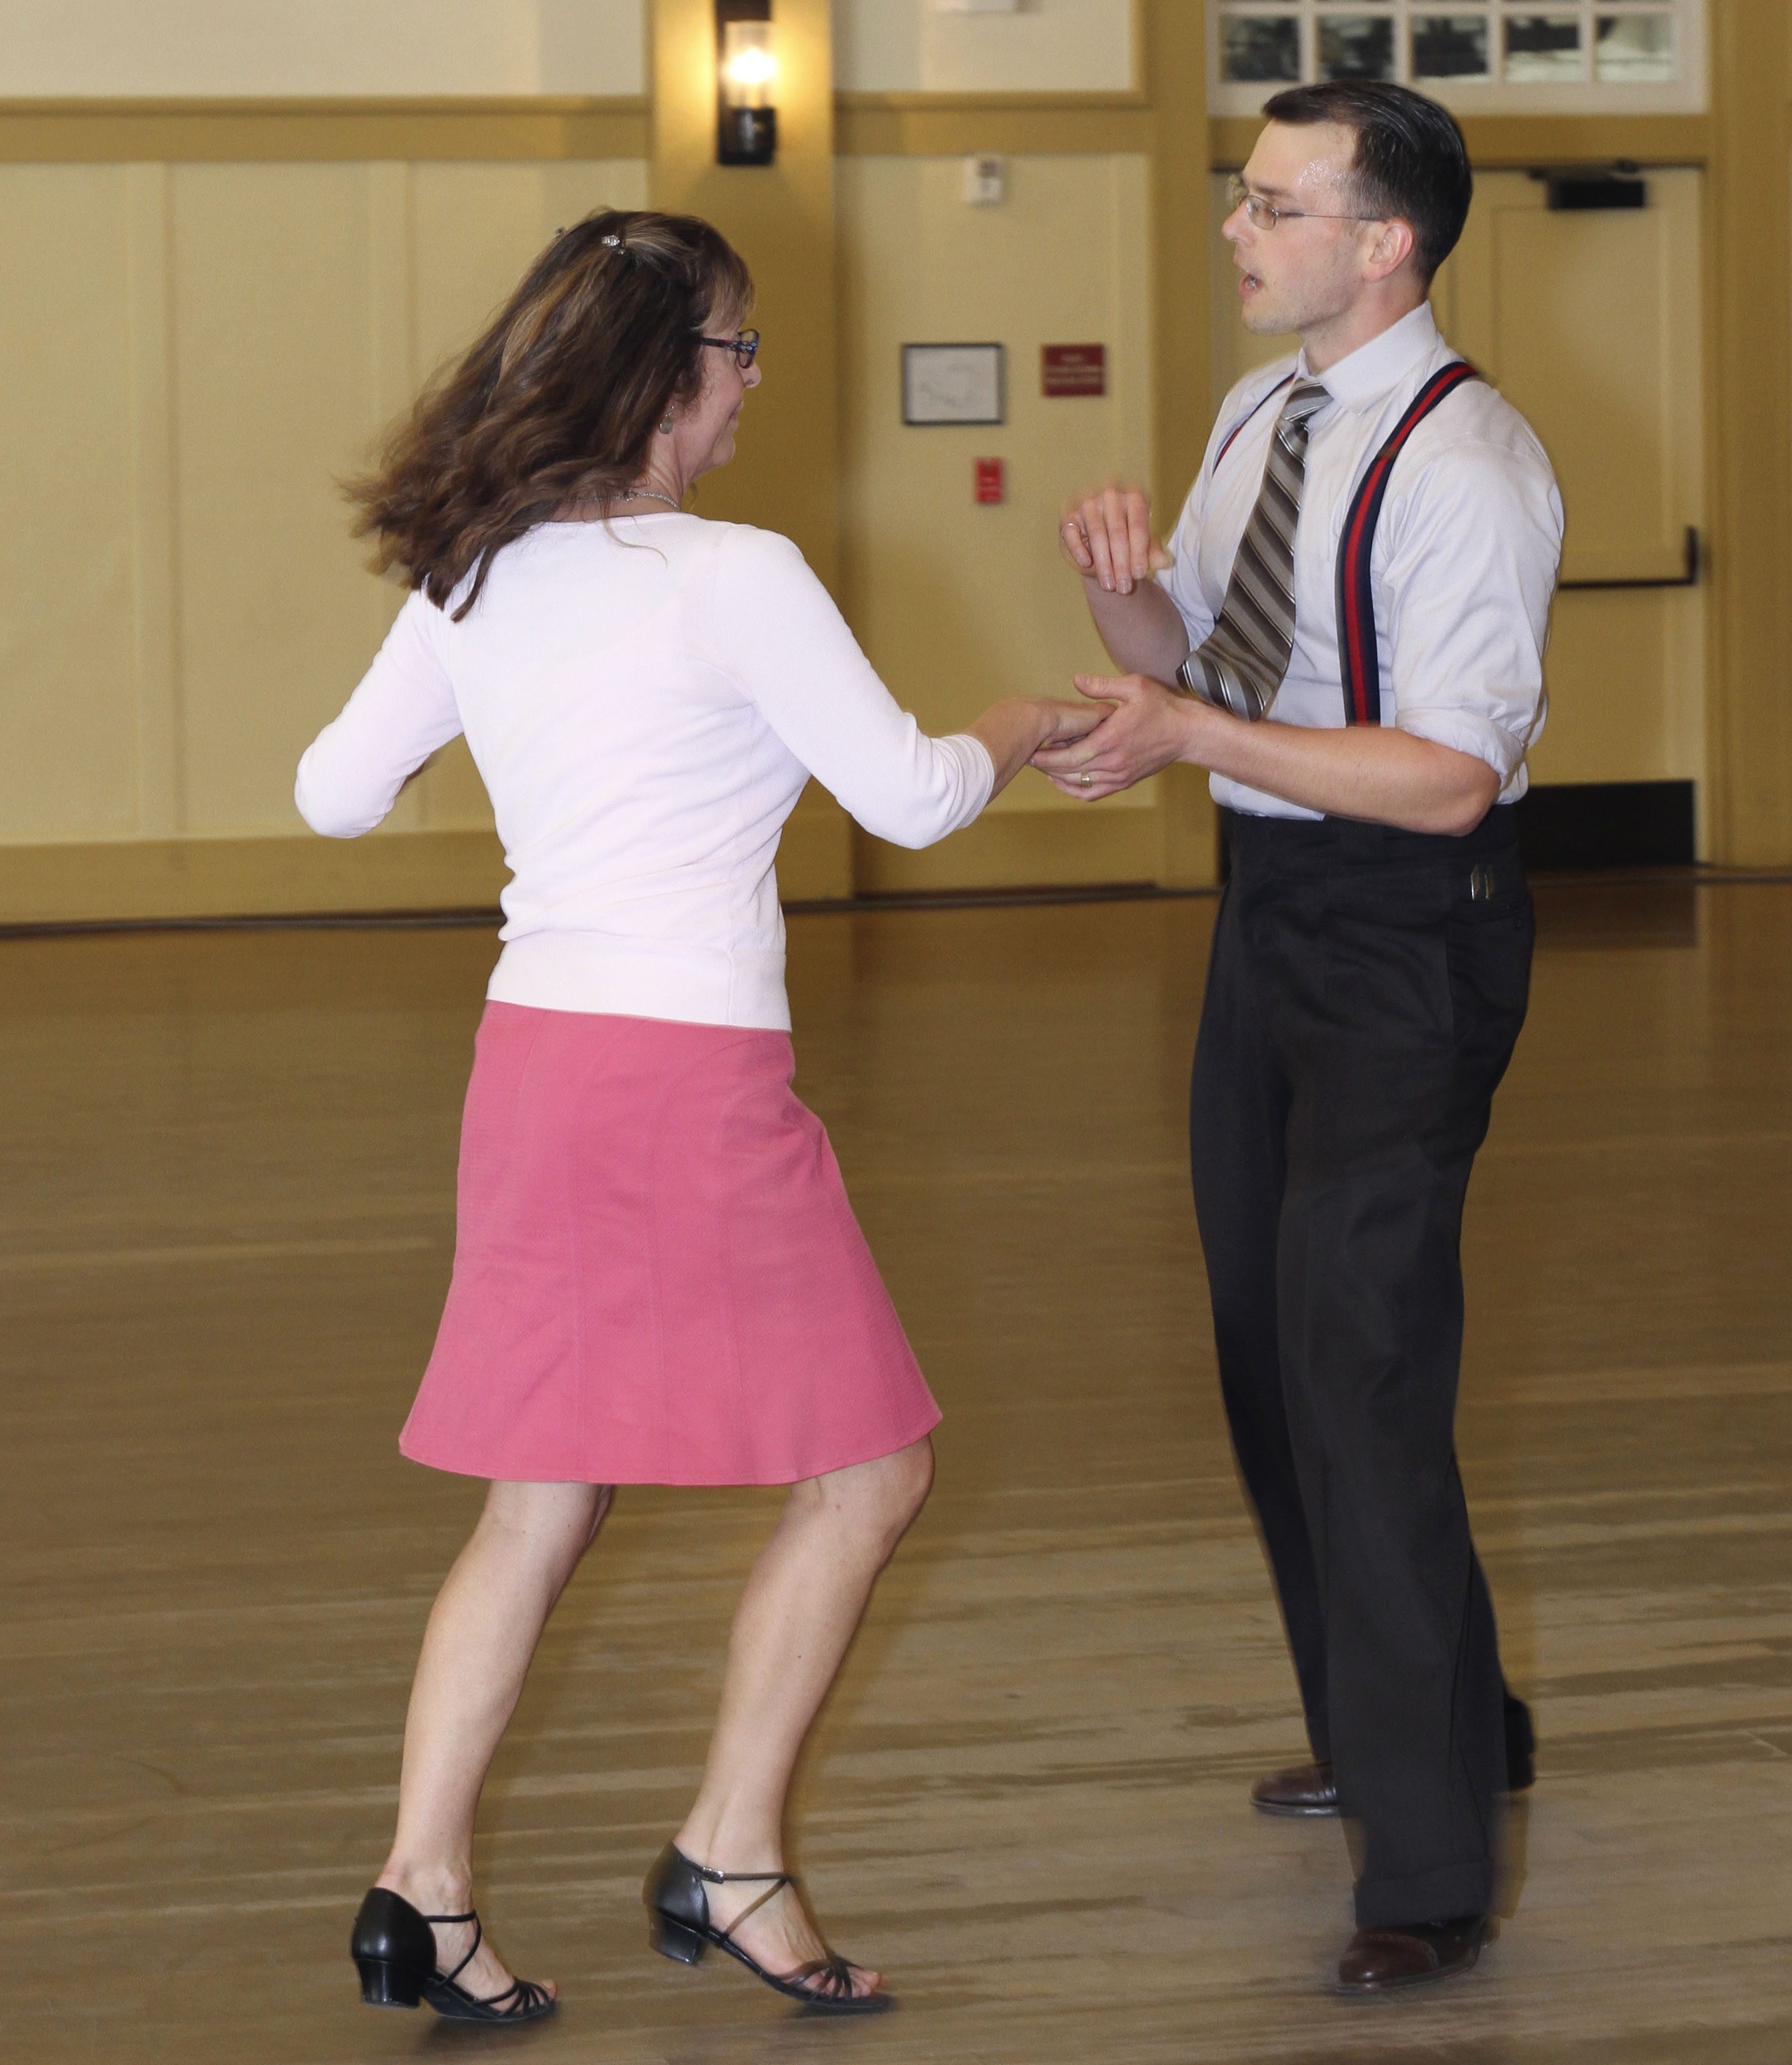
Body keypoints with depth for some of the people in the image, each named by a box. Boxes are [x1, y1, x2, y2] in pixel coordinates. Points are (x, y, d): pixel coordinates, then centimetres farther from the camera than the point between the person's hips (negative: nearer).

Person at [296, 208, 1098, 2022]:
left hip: (531, 1055, 7)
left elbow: (334, 795, 18)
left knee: (540, 1508, 12)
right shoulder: (737, 580, -11)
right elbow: (906, 797, -4)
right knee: (863, 1474, 8)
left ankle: (420, 1890, 5)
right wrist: (1028, 727, 16)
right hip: (692, 1070, -7)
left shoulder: (473, 582, 7)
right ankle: (728, 1859, 8)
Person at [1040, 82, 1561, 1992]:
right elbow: (1186, 656, 16)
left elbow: (1450, 776, -27)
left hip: (1409, 936, -9)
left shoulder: (1464, 466, -22)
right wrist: (1129, 592, -7)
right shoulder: (1262, 418, 6)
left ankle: (1430, 1870, -6)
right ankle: (1391, 1728, 40)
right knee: (1267, 1347, 20)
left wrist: (1190, 735, -32)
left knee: (1361, 1366, -13)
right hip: (1272, 905, 9)